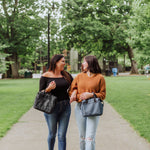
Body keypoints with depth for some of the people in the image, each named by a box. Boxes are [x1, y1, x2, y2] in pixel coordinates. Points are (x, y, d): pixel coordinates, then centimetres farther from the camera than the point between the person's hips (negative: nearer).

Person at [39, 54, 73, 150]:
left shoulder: (66, 75, 5)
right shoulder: (46, 76, -6)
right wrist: (48, 89, -22)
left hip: (65, 107, 2)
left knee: (62, 135, 1)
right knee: (52, 134, 12)